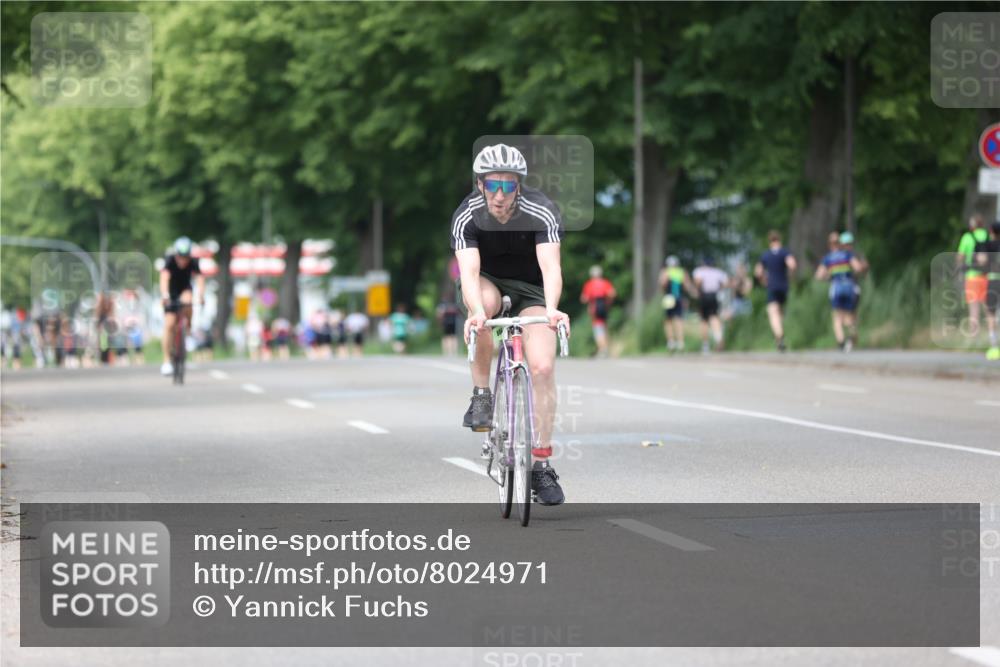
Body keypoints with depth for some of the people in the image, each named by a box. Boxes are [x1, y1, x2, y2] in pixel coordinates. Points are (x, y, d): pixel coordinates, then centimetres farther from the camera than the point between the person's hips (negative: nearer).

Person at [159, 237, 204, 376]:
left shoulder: (193, 262, -22)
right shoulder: (170, 260, -26)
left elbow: (199, 278, -35)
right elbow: (164, 277, -41)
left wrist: (201, 295, -54)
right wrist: (165, 295, -58)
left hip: (185, 290, 1)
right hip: (171, 293, -1)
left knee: (187, 299, -35)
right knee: (169, 325, -15)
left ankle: (188, 328, -10)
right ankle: (166, 361, -11)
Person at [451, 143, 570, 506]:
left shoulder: (542, 213, -28)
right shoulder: (467, 216, -26)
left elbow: (550, 266, -40)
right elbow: (468, 271, -37)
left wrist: (551, 310, -59)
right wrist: (477, 311, -58)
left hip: (530, 288, 0)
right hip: (487, 281, 0)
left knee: (543, 367, -17)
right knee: (482, 305, -38)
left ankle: (541, 464, -8)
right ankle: (481, 395, -21)